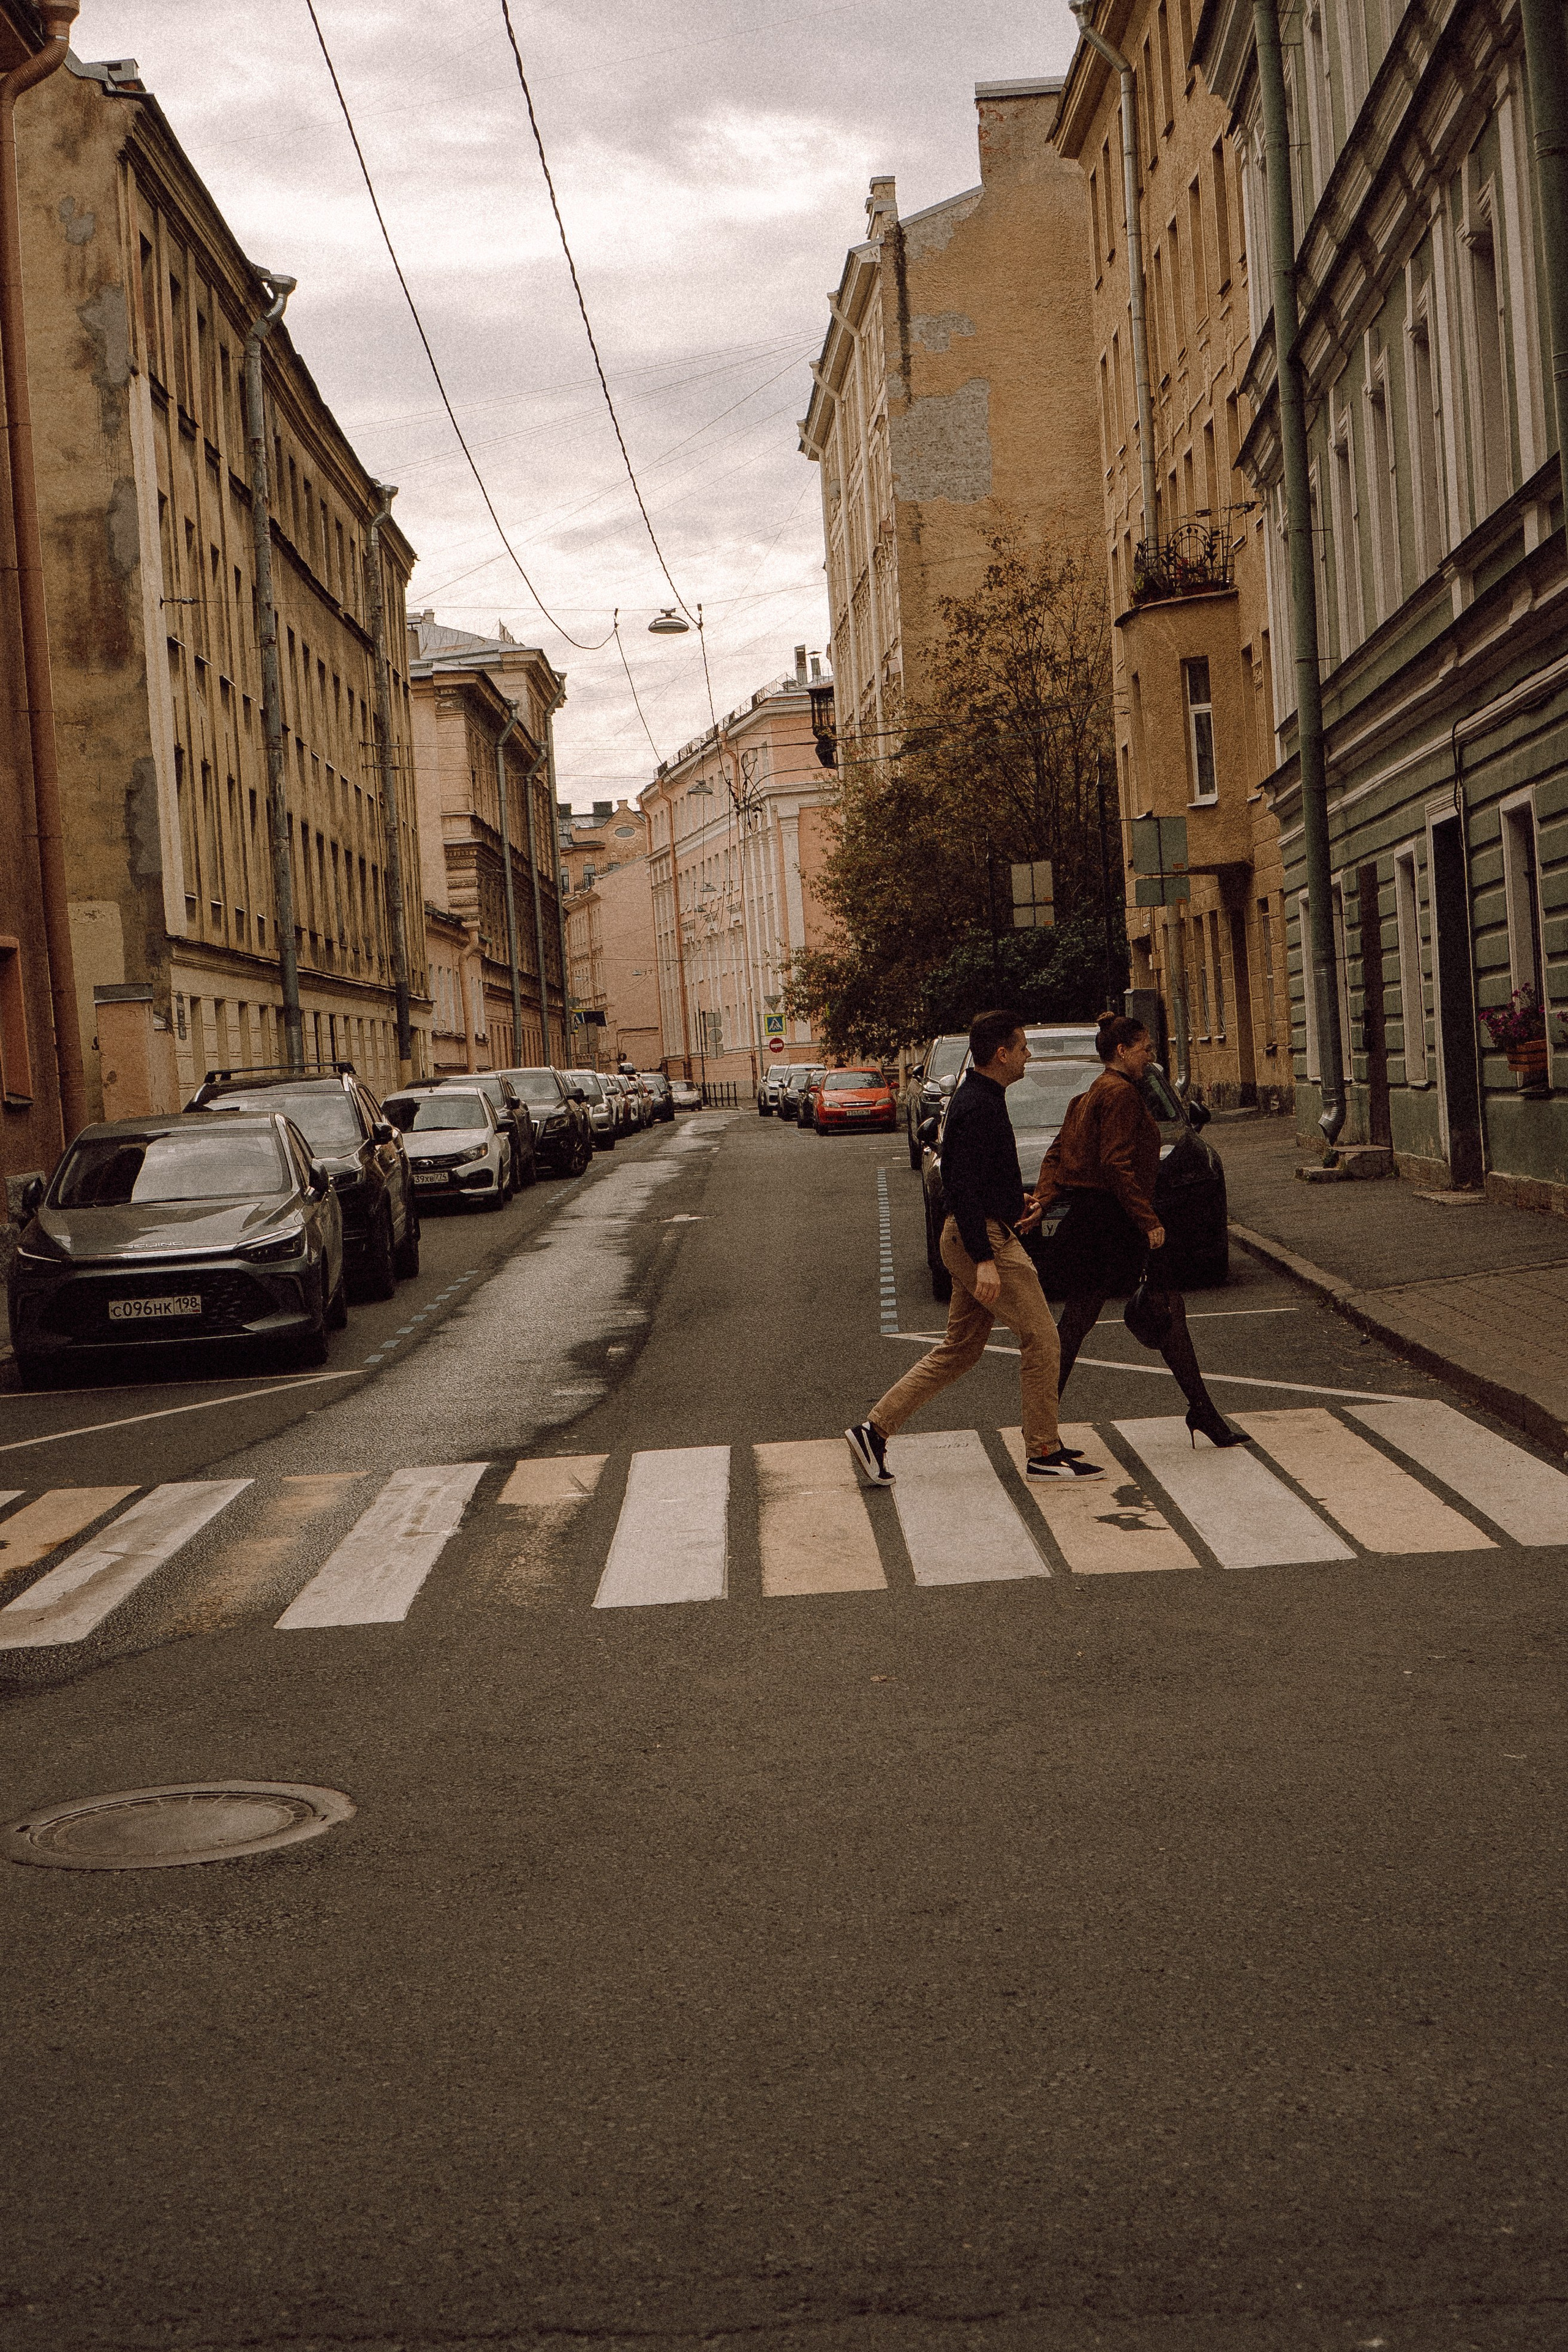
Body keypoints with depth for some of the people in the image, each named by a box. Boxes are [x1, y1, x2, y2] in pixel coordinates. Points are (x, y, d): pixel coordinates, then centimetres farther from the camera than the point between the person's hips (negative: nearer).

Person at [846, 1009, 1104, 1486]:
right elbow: (964, 1188, -23)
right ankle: (1043, 1453, 3)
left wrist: (1015, 1203, 19)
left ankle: (875, 1429, 10)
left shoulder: (977, 1100, 15)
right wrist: (985, 1260, -27)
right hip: (985, 1239, -10)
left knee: (960, 1349, 12)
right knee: (1040, 1338, -4)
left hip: (971, 1239, 10)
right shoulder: (979, 1107, -17)